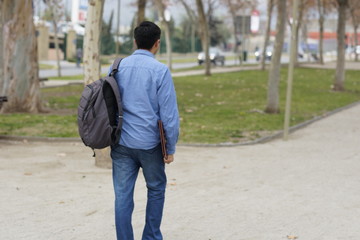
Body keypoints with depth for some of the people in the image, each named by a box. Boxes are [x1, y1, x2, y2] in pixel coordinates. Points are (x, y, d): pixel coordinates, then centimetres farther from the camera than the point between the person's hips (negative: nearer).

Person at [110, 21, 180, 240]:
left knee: (123, 196, 4)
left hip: (121, 143, 3)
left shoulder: (118, 68, 4)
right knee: (156, 190, 17)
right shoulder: (160, 70, -10)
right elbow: (169, 113, -11)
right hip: (150, 144, -3)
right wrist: (170, 148, -2)